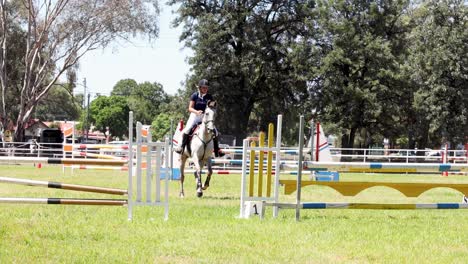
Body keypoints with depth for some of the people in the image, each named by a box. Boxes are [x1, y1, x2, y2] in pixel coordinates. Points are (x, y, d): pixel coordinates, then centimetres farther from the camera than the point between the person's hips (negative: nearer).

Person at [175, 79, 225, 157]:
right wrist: (196, 112, -24)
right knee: (187, 129, -26)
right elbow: (190, 108, -5)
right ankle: (182, 146, -15)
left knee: (215, 131, -9)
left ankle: (217, 150, 2)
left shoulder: (209, 97, 4)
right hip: (195, 115, -2)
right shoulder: (194, 95, -3)